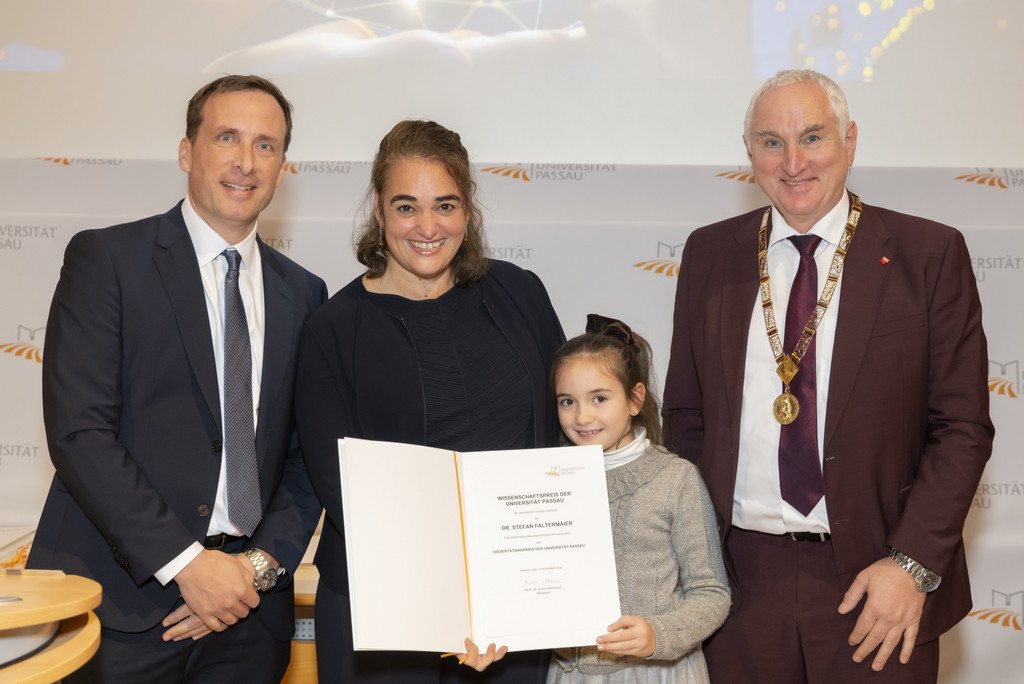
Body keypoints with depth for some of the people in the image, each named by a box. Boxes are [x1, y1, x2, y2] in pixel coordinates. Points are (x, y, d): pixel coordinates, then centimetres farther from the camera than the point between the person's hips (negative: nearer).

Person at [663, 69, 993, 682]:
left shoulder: (930, 254, -3)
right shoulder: (710, 254, 5)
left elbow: (963, 427, -4)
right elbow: (686, 414, 8)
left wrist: (912, 563, -12)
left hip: (874, 584, -2)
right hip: (740, 579, 2)